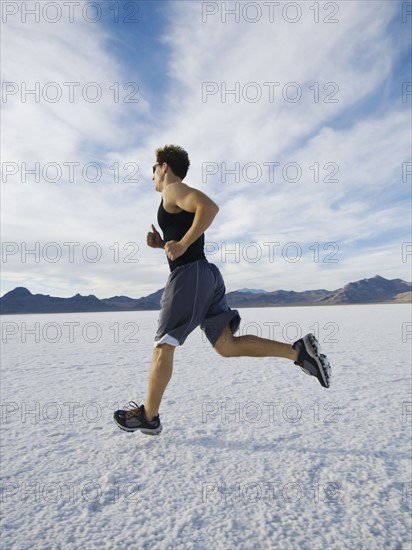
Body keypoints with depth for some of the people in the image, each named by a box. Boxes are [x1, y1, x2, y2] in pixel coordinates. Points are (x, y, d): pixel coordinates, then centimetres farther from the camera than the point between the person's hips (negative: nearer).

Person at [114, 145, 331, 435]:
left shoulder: (173, 189, -1)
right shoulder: (180, 200, 27)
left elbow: (210, 206, -23)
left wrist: (181, 245, -19)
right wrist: (161, 243, 16)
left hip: (190, 275, -9)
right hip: (205, 275, 9)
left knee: (163, 346, 1)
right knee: (227, 346, 4)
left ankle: (148, 416, 14)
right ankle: (299, 351, -1)